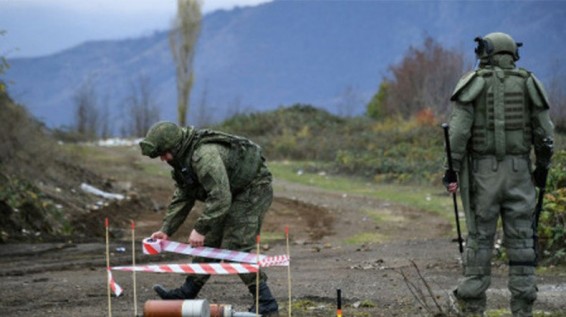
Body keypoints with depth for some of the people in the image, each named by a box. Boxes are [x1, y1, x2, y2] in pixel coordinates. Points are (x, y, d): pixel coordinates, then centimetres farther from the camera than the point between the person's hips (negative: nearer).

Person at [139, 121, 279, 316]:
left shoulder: (205, 156, -31)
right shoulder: (183, 159, 3)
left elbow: (220, 198, -34)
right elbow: (182, 198, 10)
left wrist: (200, 229, -30)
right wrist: (166, 230, 2)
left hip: (254, 190, -10)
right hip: (234, 194, 10)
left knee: (234, 249, -15)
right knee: (209, 242, 12)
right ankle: (186, 294, 21)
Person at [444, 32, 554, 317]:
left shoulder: (473, 83, -1)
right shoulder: (528, 83, 5)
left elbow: (458, 129, -11)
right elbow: (544, 132, 3)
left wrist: (452, 170, -7)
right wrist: (543, 167, 16)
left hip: (483, 172, -1)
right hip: (518, 172, 1)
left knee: (479, 239, 5)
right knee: (520, 241, 4)